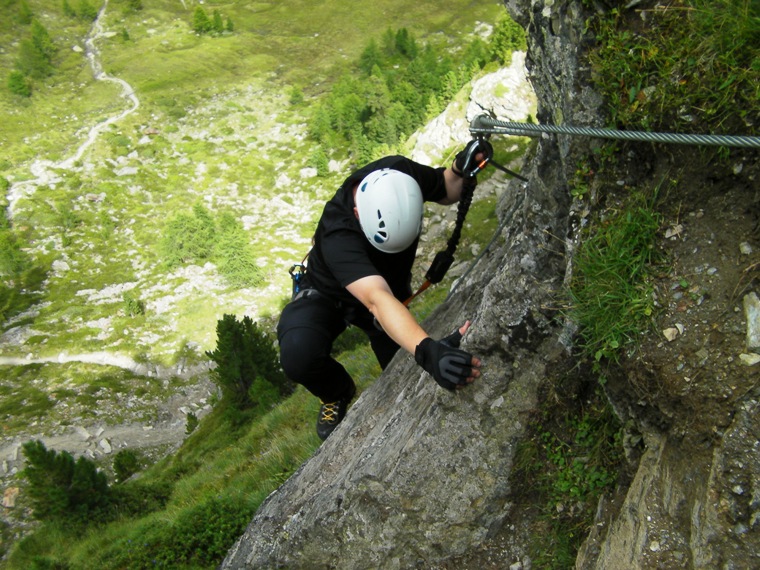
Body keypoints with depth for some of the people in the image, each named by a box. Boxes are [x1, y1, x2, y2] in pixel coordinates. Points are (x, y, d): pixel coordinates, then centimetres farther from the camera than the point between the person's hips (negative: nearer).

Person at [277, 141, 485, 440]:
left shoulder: (400, 172, -27)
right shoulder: (336, 234, -43)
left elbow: (446, 192, -6)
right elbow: (377, 300, -57)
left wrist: (460, 167, -29)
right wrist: (426, 350, -74)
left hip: (391, 288, 4)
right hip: (328, 295, -4)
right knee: (298, 355, -33)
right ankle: (337, 393, 3)